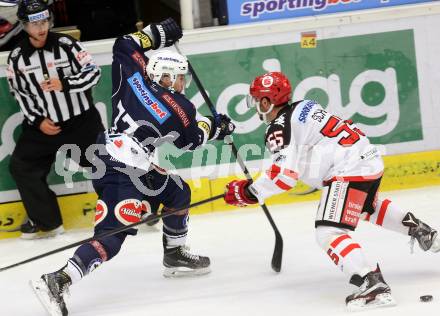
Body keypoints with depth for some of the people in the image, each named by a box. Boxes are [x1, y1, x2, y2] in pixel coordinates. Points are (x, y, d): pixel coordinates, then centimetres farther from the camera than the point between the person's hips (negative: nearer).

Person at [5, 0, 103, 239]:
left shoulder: (66, 45, -13)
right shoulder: (17, 58, -4)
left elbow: (93, 72, -13)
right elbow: (20, 94, 4)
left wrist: (65, 84, -27)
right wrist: (37, 121, -8)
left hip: (81, 120, -3)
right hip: (44, 124, 3)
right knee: (20, 166, -3)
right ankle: (46, 221, 10)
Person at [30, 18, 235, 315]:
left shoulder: (135, 75, 5)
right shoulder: (182, 109, -6)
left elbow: (124, 45, 19)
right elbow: (190, 141, 11)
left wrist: (155, 33, 23)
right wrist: (213, 126, 26)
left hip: (106, 154, 9)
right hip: (128, 176, -9)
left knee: (178, 192, 26)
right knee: (111, 236, -12)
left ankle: (176, 256, 39)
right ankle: (58, 282, -27)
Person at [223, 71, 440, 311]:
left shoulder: (279, 127, -10)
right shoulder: (301, 107, 17)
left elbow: (285, 174, -18)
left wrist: (250, 192, -9)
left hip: (350, 170, -10)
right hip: (371, 159, 10)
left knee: (328, 232, -16)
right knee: (368, 207, 38)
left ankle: (373, 285, -31)